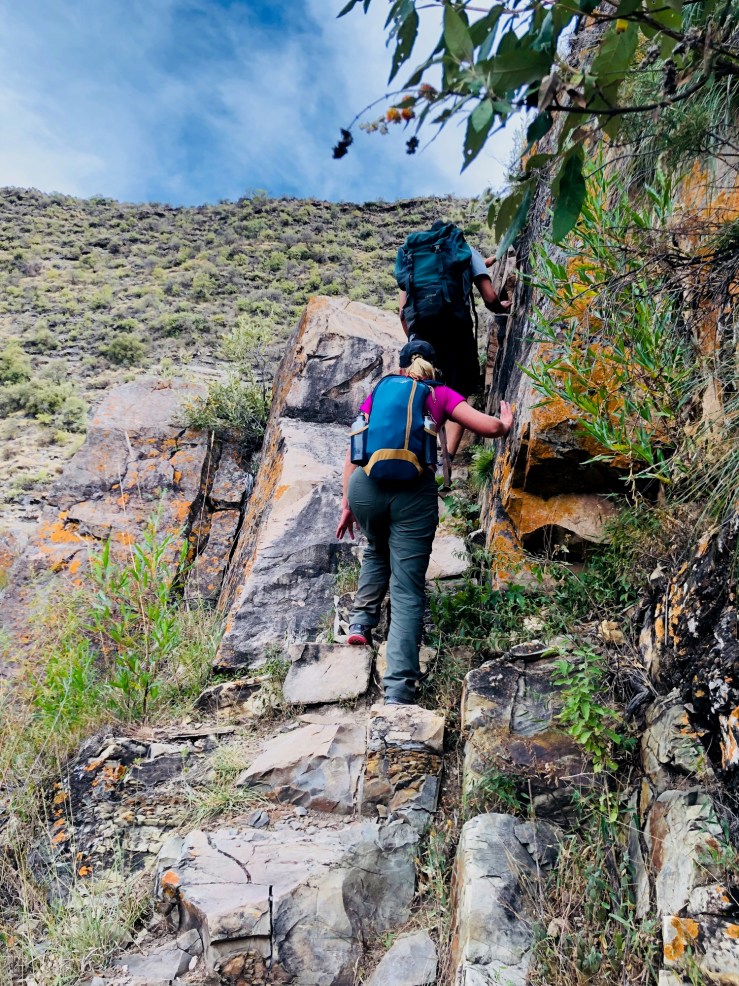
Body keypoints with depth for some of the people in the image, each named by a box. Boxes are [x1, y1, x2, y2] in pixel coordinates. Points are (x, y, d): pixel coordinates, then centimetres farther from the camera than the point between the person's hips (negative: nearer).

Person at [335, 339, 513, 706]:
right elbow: (490, 428, 9)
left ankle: (361, 619, 23)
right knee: (408, 592, 1)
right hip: (414, 492, -2)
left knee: (377, 551, 36)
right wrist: (506, 424, 31)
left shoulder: (378, 393, 23)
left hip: (365, 485, 3)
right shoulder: (441, 395, 18)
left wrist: (347, 505, 22)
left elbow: (353, 455, 18)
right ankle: (398, 690, -6)